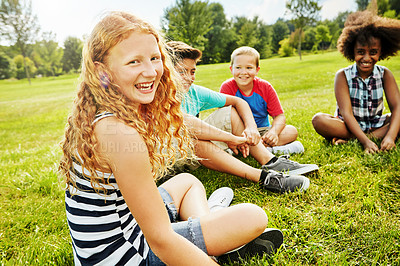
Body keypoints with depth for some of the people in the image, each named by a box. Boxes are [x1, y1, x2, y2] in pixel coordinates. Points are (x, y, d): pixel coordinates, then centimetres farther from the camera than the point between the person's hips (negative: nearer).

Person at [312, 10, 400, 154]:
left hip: (376, 125, 3)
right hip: (349, 125, -3)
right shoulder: (343, 76, -11)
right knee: (319, 120, -31)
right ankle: (373, 137, -25)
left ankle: (349, 140, -28)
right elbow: (346, 112, -20)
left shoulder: (385, 74, -2)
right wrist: (365, 141, -33)